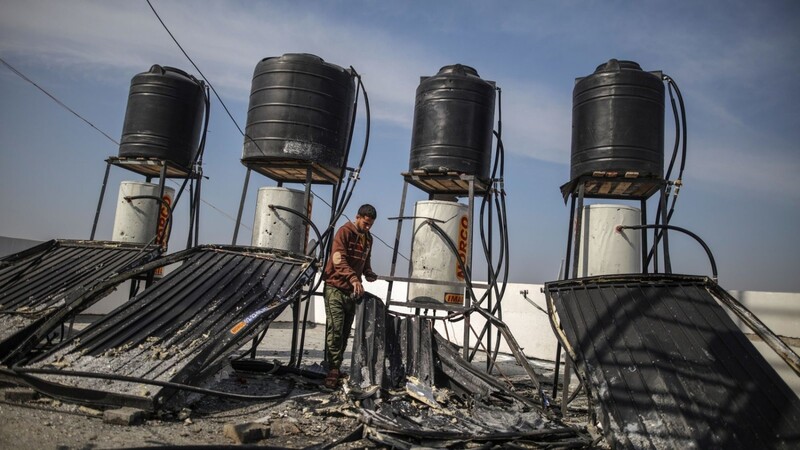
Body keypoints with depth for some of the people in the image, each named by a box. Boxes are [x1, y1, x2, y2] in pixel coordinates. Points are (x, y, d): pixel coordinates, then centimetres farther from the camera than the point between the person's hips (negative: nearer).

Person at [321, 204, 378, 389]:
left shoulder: (368, 238, 13)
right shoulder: (344, 232, -9)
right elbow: (338, 260, -21)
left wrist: (369, 274, -1)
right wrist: (353, 278, -34)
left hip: (352, 291, 7)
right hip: (336, 288, -7)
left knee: (345, 333, 8)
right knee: (335, 330, -10)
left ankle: (336, 368, 16)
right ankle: (333, 370, -6)